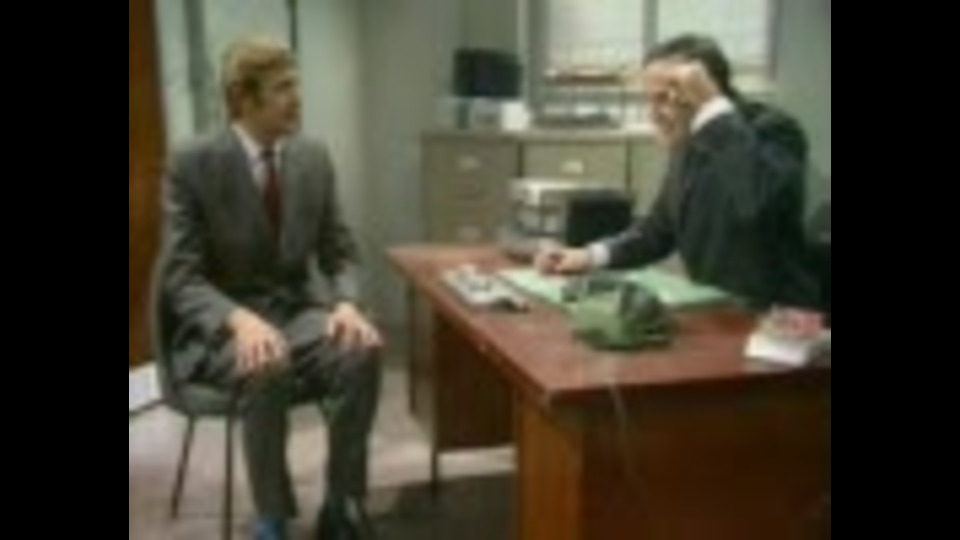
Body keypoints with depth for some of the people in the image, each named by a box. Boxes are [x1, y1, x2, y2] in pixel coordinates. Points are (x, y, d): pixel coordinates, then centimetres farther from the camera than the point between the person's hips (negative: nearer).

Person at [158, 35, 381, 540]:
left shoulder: (314, 156, 2)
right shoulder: (192, 163, -10)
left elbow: (339, 251, 6)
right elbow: (181, 276, -12)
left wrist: (346, 302, -18)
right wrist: (240, 318, -33)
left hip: (299, 309, 4)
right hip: (221, 323, -3)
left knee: (362, 350, -28)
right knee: (267, 368, -37)